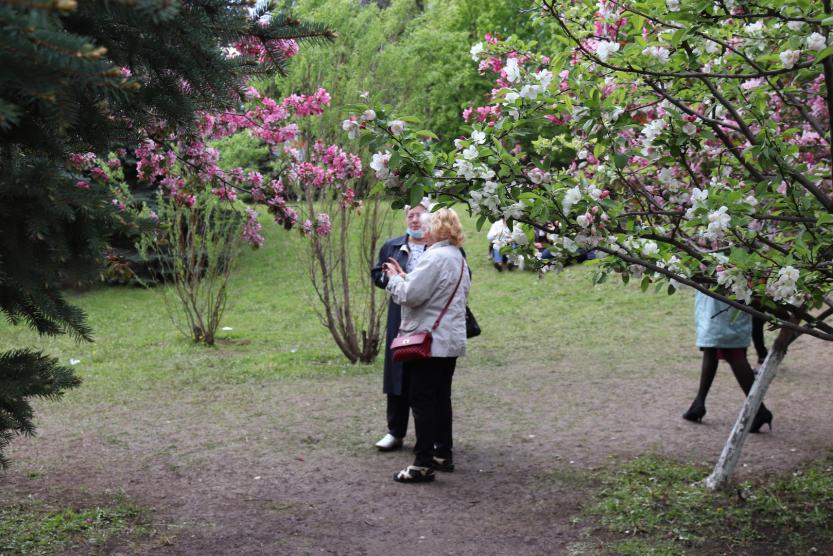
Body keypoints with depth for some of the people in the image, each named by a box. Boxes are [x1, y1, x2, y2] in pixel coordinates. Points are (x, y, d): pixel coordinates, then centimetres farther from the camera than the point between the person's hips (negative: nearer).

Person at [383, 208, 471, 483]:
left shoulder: (435, 258, -18)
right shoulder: (458, 258, 15)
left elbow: (410, 295, -21)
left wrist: (395, 277, -3)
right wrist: (405, 275, 11)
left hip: (430, 340, -10)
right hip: (451, 340, 10)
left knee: (423, 401, -5)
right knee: (441, 397, 17)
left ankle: (423, 464, -3)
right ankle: (443, 453, 25)